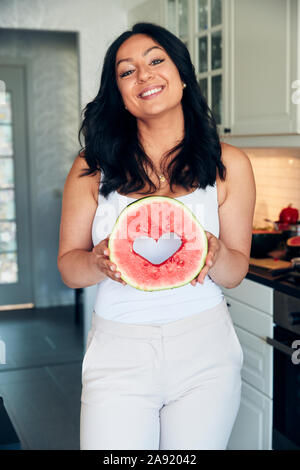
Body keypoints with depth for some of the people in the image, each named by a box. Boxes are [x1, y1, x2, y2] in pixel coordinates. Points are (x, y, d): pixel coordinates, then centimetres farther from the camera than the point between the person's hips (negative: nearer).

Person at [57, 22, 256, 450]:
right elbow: (68, 267, 2)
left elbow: (235, 274, 3)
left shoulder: (229, 165, 0)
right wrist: (100, 261, -20)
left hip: (204, 348, 1)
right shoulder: (93, 166, -2)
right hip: (117, 351, 0)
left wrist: (214, 254, -19)